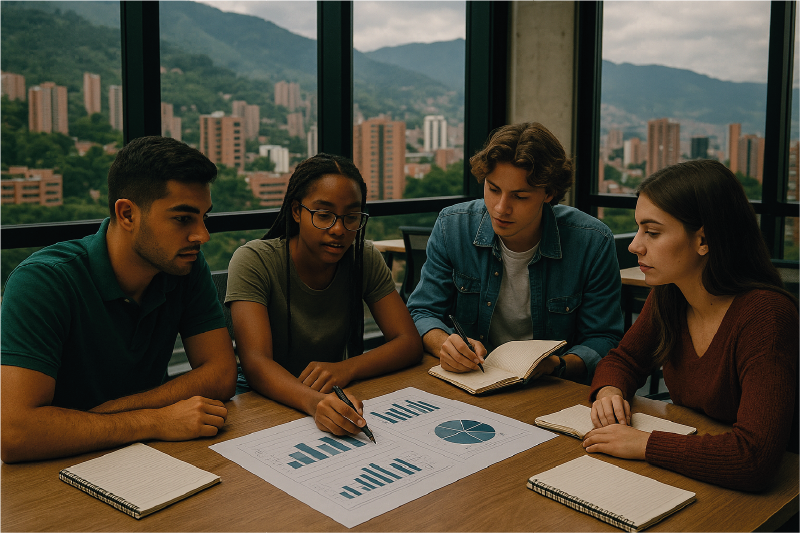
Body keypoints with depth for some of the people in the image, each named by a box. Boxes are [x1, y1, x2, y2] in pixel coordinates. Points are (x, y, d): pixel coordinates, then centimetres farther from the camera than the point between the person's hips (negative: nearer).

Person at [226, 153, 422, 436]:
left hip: (335, 398, 4)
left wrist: (346, 368, -25)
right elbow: (256, 362, -26)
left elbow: (409, 342, -6)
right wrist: (314, 402, -46)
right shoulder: (253, 261, -14)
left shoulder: (365, 259, -3)